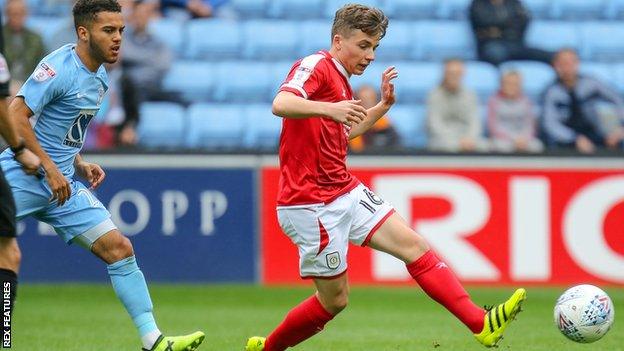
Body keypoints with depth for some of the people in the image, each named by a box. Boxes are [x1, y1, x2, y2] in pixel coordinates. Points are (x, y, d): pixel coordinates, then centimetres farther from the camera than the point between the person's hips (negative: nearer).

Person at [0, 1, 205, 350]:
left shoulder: (100, 79, 13)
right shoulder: (60, 68, -14)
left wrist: (79, 164, 10)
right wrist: (50, 168, -21)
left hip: (63, 183, 8)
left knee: (119, 249, -1)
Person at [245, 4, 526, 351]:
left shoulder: (341, 81, 16)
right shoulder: (316, 66, -13)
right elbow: (280, 104, -32)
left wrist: (383, 106, 22)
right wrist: (330, 108, -48)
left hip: (346, 192, 9)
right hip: (310, 204, -9)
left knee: (414, 246, -4)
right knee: (334, 299, -1)